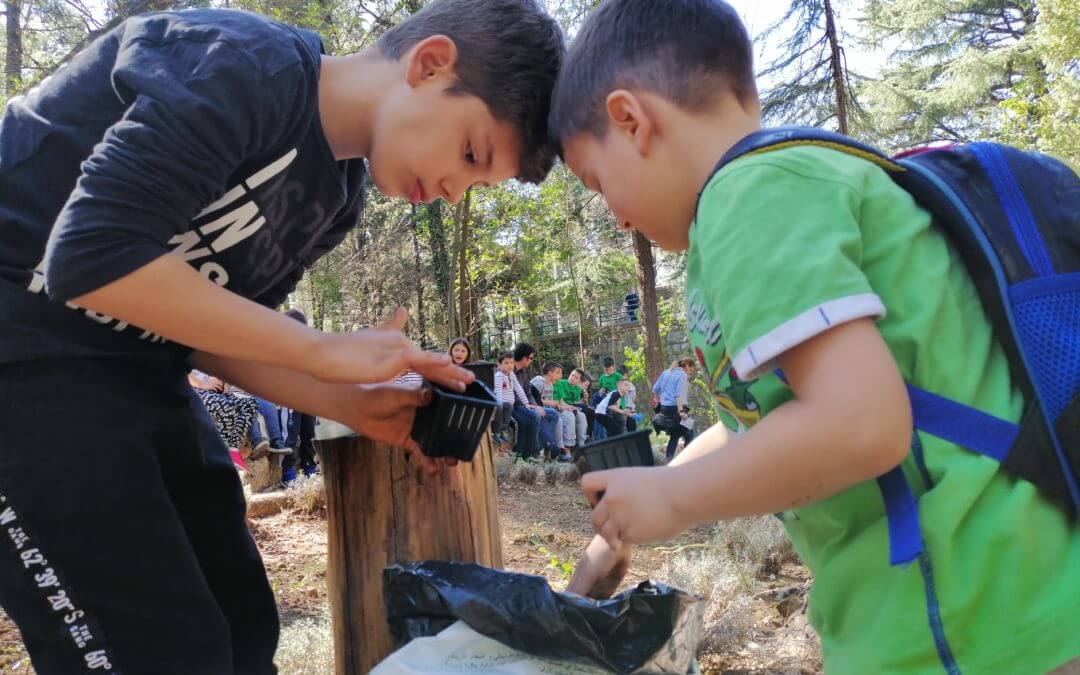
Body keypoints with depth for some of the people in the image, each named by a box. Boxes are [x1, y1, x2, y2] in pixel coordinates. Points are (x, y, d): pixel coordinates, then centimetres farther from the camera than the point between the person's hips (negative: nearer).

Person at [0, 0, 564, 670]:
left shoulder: (339, 194, 6)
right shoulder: (248, 65, -19)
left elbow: (214, 323, 10)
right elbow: (92, 256, -27)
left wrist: (352, 405, -5)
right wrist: (325, 350, -21)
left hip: (127, 367, 8)